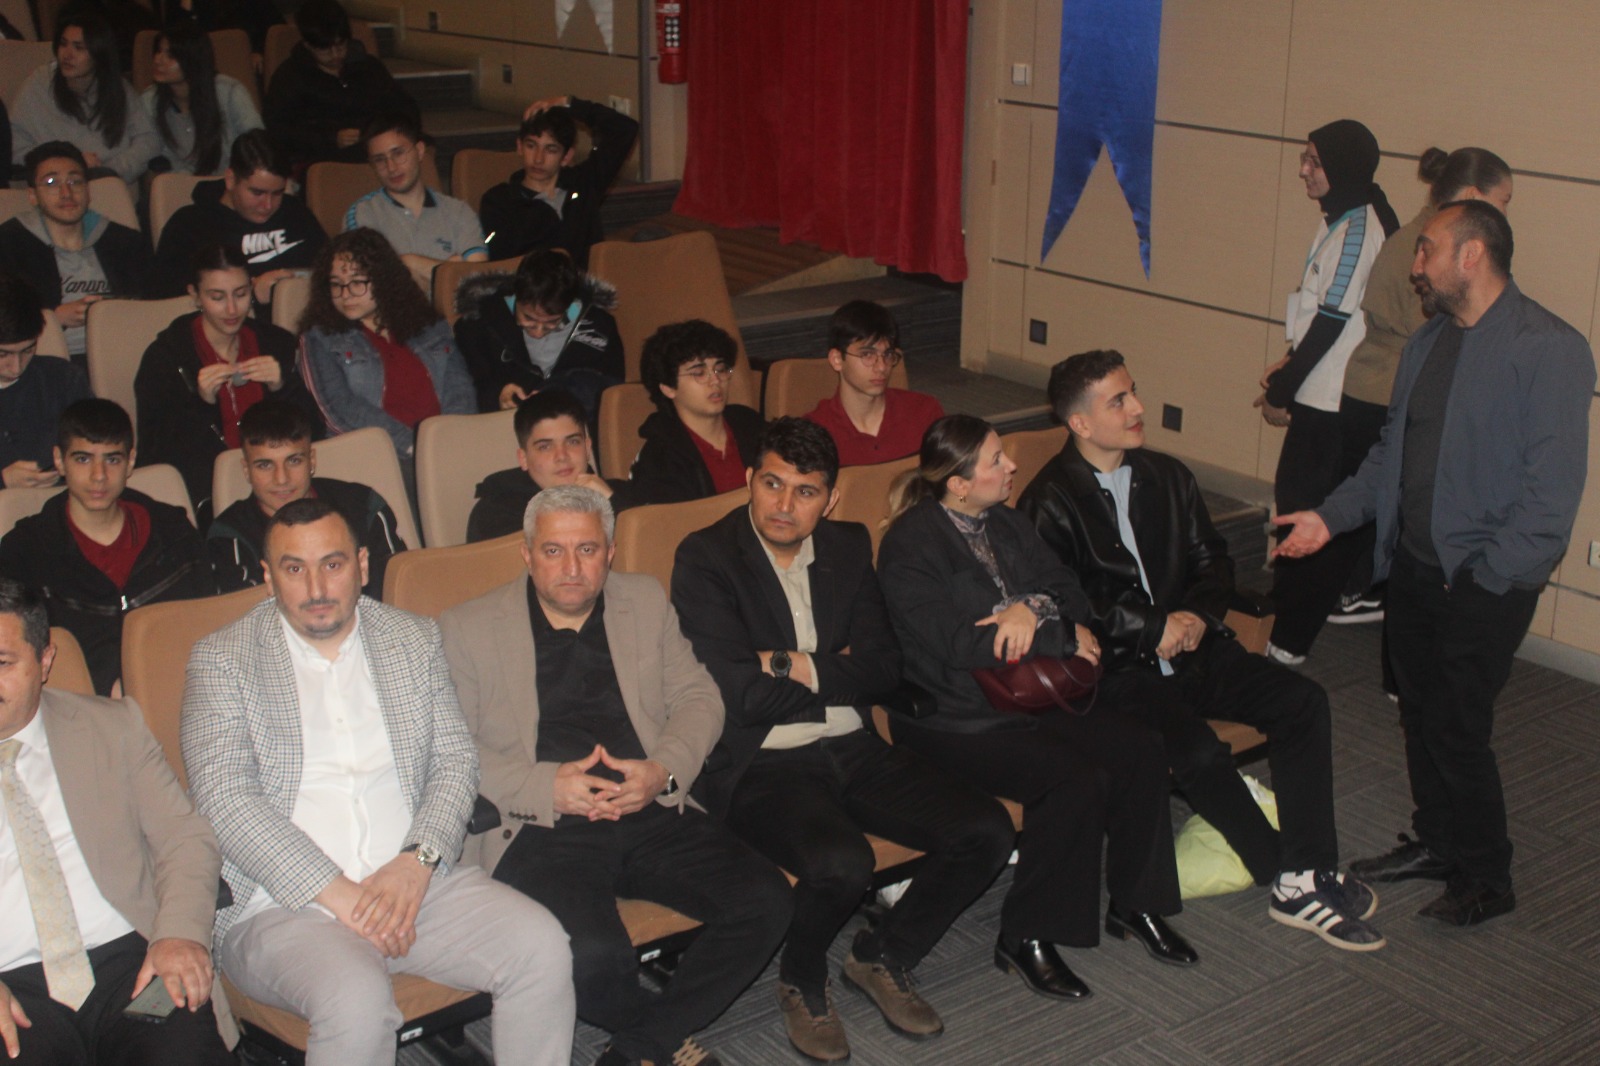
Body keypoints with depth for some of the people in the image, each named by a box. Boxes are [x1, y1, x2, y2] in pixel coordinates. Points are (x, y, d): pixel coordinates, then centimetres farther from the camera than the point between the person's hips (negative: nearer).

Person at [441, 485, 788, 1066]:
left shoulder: (647, 601, 15)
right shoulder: (467, 629, 4)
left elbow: (698, 697, 14)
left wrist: (665, 771, -7)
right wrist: (546, 787, -15)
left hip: (654, 815, 4)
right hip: (541, 831, -4)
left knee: (765, 902, -17)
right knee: (594, 951, -32)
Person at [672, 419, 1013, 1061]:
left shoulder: (849, 549, 10)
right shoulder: (704, 559, -8)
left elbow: (884, 672, 3)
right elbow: (742, 695, -16)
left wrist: (797, 667, -11)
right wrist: (837, 673, -4)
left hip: (852, 750, 6)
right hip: (760, 763, -6)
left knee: (988, 831, -9)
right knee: (841, 862, -34)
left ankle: (883, 960, 14)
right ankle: (802, 983, 2)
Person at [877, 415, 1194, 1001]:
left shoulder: (1007, 525, 14)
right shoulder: (911, 543, -11)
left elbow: (1073, 593, 11)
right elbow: (954, 643, -20)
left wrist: (1033, 607, -14)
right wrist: (1061, 636, -15)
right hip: (955, 721, -8)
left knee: (1140, 747, -13)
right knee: (1078, 778, -27)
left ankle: (1136, 904, 6)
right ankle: (1025, 939, -11)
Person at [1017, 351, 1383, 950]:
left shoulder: (1166, 477, 13)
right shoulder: (1048, 504, -6)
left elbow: (1213, 561, 17)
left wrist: (1198, 615, -4)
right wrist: (1153, 628, -16)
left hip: (1189, 651, 6)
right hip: (1115, 671, -6)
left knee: (1303, 701, -14)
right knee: (1199, 752, -29)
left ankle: (1310, 873, -12)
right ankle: (1293, 880, -9)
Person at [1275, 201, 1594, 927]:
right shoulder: (1427, 342, 12)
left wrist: (1490, 576, -20)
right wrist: (1330, 516, 8)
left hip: (1484, 583, -7)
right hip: (1413, 567, 8)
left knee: (1458, 731, -2)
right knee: (1419, 715, 16)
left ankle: (1485, 879, 17)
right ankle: (1435, 843, 36)